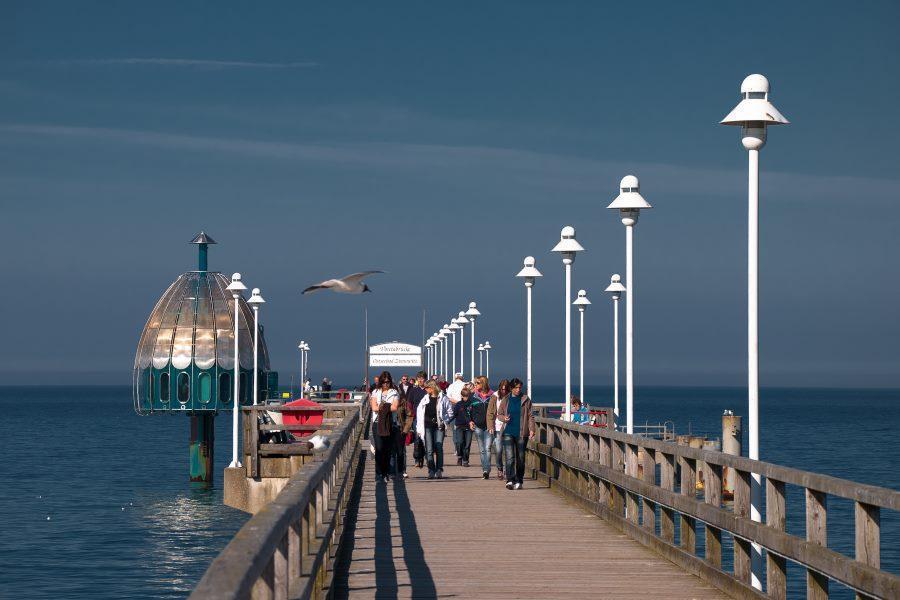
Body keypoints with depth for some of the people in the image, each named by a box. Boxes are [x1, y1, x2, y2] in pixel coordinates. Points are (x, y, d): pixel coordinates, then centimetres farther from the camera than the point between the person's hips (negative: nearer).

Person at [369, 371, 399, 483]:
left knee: (388, 449, 3)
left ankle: (386, 473, 12)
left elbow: (394, 407, -7)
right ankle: (379, 474, -8)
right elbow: (374, 407, -3)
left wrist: (381, 407, -7)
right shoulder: (375, 393, 11)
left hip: (391, 424, 1)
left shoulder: (394, 393, 9)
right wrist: (388, 407, -8)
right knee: (379, 448, -8)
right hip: (378, 423, -1)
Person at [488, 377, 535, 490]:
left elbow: (530, 416, 4)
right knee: (510, 457, -11)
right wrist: (504, 418, -9)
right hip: (508, 432, 0)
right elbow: (499, 414, 14)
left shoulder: (526, 400, 5)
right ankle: (510, 480, -16)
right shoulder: (505, 400, 8)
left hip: (521, 433, 0)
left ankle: (519, 481, 15)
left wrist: (531, 429, -7)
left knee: (520, 459, 6)